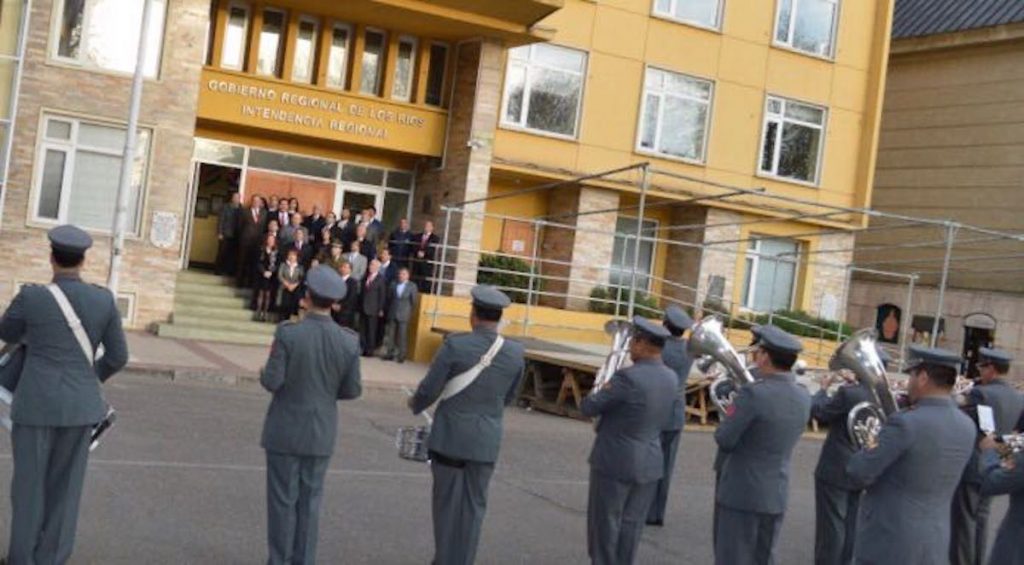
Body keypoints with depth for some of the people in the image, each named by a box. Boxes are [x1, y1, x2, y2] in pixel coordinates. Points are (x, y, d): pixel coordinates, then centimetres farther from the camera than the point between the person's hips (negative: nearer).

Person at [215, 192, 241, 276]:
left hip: (236, 236, 2)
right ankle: (219, 270, 8)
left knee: (233, 255, -2)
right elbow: (220, 220, -1)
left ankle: (230, 271, 3)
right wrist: (220, 233, -8)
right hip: (226, 235, -2)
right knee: (222, 253, 1)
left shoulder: (241, 209, 8)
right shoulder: (225, 207, 2)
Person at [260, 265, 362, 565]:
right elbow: (351, 391, -2)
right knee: (309, 501, 13)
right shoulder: (349, 341, -9)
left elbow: (272, 382, -16)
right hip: (321, 433, 2)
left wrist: (265, 373, 7)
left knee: (282, 499, 7)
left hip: (285, 430, -2)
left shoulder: (287, 333, -17)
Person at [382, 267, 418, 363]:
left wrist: (410, 314, 1)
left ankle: (402, 356, 2)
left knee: (402, 336, -2)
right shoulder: (393, 284, 5)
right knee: (390, 335, 3)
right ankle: (389, 354, 11)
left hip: (404, 315, -3)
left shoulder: (412, 286, -3)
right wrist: (389, 310, 10)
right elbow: (389, 298, 12)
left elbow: (414, 301, 0)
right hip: (392, 315, 3)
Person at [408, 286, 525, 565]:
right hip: (487, 441, 2)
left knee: (447, 503, 9)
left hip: (451, 436, -2)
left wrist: (415, 404, 12)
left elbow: (429, 390, -10)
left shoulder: (455, 345, -15)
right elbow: (508, 398, 8)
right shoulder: (515, 353, -5)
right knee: (473, 506, 11)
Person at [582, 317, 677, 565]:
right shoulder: (670, 378, 0)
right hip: (650, 463, 6)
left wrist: (603, 391, 6)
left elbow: (588, 408, -14)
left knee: (605, 526, 7)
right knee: (630, 527, 13)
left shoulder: (629, 377, -22)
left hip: (615, 462, -6)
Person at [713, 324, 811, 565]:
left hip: (741, 493, -6)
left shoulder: (753, 394, -20)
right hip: (777, 494, 6)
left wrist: (731, 415, 3)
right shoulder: (804, 398, 2)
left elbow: (724, 440, -15)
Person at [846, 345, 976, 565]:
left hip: (888, 543, -6)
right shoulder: (967, 427, 2)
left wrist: (870, 450, 4)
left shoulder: (904, 423, -20)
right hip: (935, 545, 7)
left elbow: (859, 474, -16)